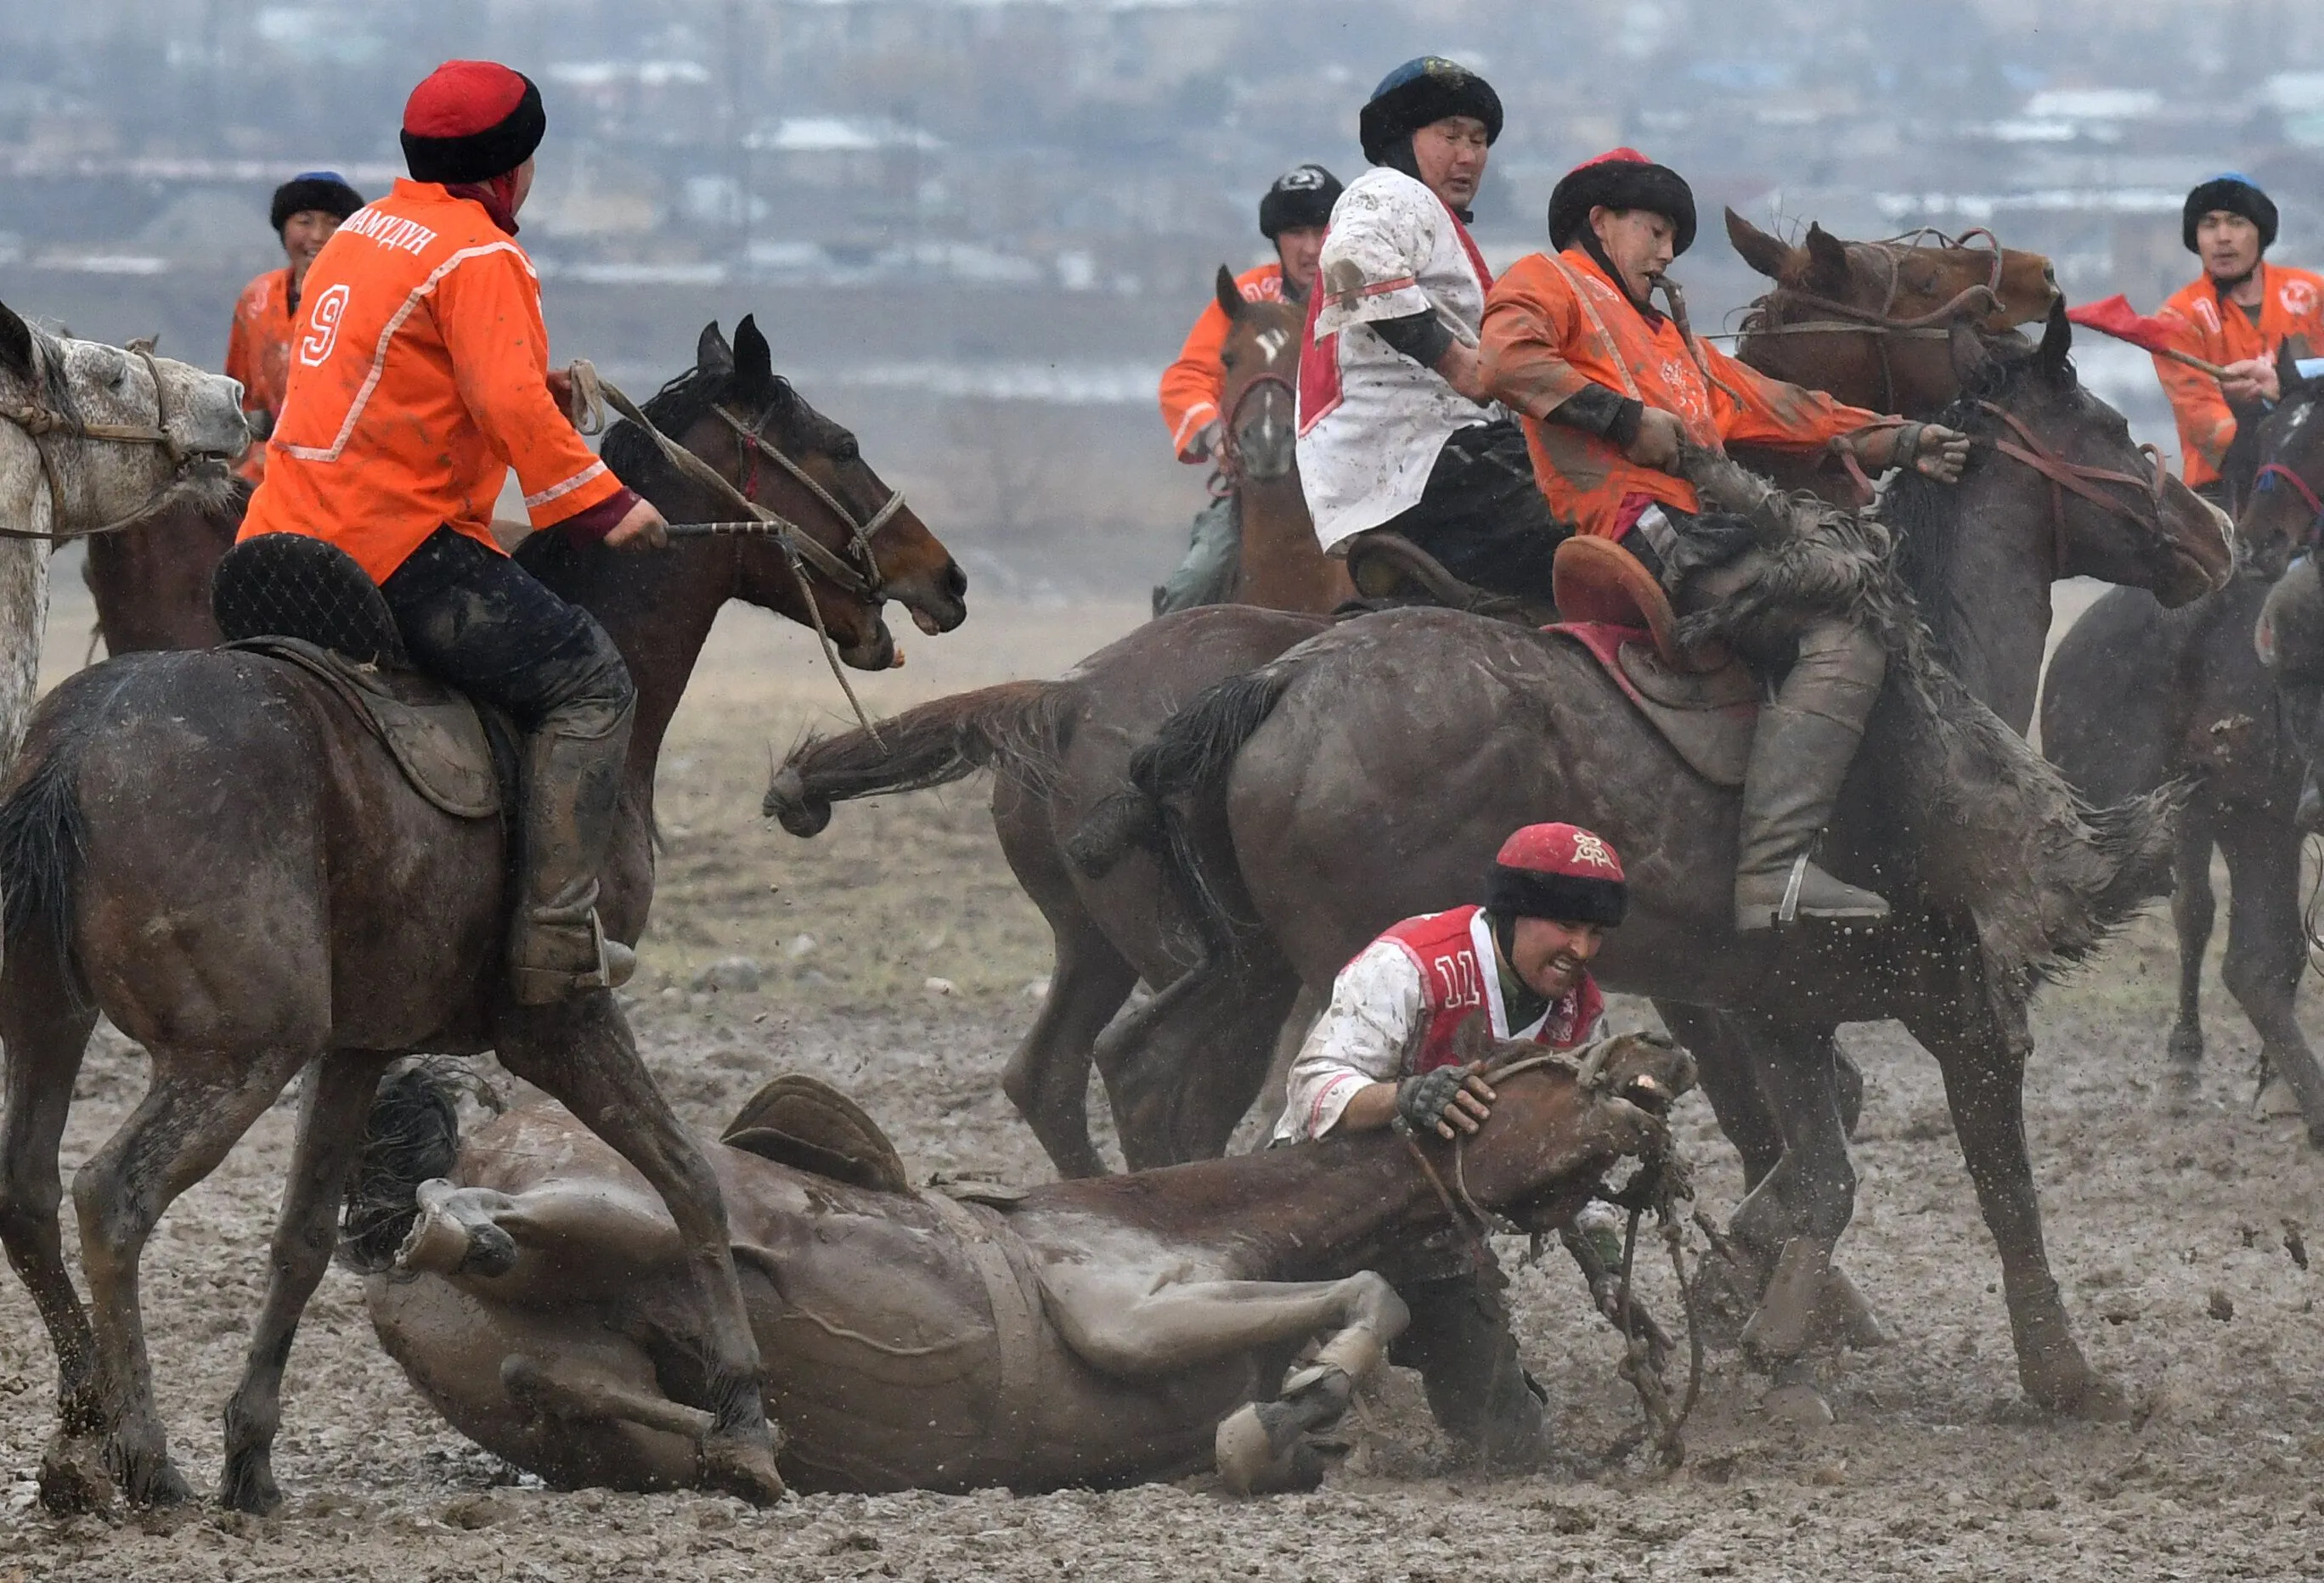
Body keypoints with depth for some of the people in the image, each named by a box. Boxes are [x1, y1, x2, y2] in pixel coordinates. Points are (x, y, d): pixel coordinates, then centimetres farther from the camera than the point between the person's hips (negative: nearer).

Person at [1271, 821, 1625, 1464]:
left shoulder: (1582, 1013, 0)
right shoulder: (1411, 967, -23)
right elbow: (1318, 1087, -33)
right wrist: (1403, 1097, -53)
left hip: (1441, 1243, 6)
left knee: (1514, 1445, 3)